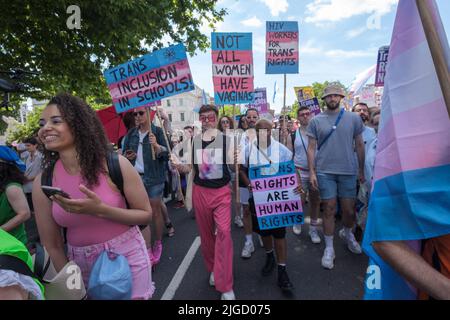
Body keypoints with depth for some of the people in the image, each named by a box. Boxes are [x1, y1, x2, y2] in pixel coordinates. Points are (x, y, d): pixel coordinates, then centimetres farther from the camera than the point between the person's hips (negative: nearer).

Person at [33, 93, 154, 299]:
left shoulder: (115, 164, -17)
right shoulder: (43, 183, -9)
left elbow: (146, 215, -11)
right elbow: (52, 246, -1)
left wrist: (100, 210, -24)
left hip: (127, 257, -2)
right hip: (81, 265, 3)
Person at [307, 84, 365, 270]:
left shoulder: (353, 118, 4)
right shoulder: (316, 121, 2)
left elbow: (360, 145, 10)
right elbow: (311, 148, 1)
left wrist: (362, 170, 9)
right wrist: (312, 172, -5)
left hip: (348, 171, 1)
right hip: (325, 172, -1)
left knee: (349, 210, 9)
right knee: (329, 210, 4)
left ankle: (347, 234, 41)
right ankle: (329, 248, 19)